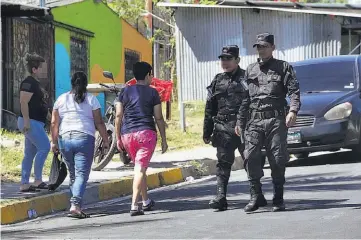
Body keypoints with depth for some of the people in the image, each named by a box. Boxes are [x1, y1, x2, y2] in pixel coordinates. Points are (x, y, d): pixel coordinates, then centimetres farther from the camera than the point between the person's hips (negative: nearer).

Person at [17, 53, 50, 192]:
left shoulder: (35, 83, 18)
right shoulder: (29, 83, -14)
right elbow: (23, 102, -21)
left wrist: (50, 114, 28)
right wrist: (26, 121, -26)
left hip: (35, 122, 11)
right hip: (30, 122, -11)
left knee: (29, 154, 9)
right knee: (44, 147, -13)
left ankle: (24, 184, 9)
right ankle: (38, 180, -9)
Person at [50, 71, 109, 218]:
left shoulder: (61, 99, 10)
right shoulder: (91, 99, 3)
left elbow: (54, 122, 8)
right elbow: (99, 122, -1)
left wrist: (54, 142, 13)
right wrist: (105, 140, 5)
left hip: (64, 139, 3)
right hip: (85, 139, -3)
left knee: (73, 174, 14)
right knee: (81, 174, -7)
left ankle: (75, 205, 17)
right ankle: (75, 205, -21)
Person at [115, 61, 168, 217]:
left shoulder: (125, 91, 8)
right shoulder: (152, 93, 2)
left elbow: (118, 116, 5)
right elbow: (159, 118, 2)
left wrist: (118, 138, 12)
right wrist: (164, 140, 8)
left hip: (127, 134, 3)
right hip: (146, 133, -3)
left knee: (140, 168, 19)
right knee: (140, 169, -8)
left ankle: (146, 201, 28)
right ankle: (134, 205, -18)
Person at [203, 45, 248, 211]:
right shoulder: (217, 81, 14)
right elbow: (210, 109, 16)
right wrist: (207, 132, 14)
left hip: (244, 127, -3)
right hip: (223, 129, 3)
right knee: (223, 163, -3)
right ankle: (221, 197, -6)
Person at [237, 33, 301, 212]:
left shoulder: (283, 68, 8)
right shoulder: (250, 70, 19)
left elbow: (294, 90, -3)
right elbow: (244, 97, 21)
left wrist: (293, 110, -19)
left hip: (276, 120, -3)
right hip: (254, 121, 3)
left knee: (278, 160, -1)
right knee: (251, 157, -11)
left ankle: (278, 199, 7)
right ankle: (256, 196, -3)